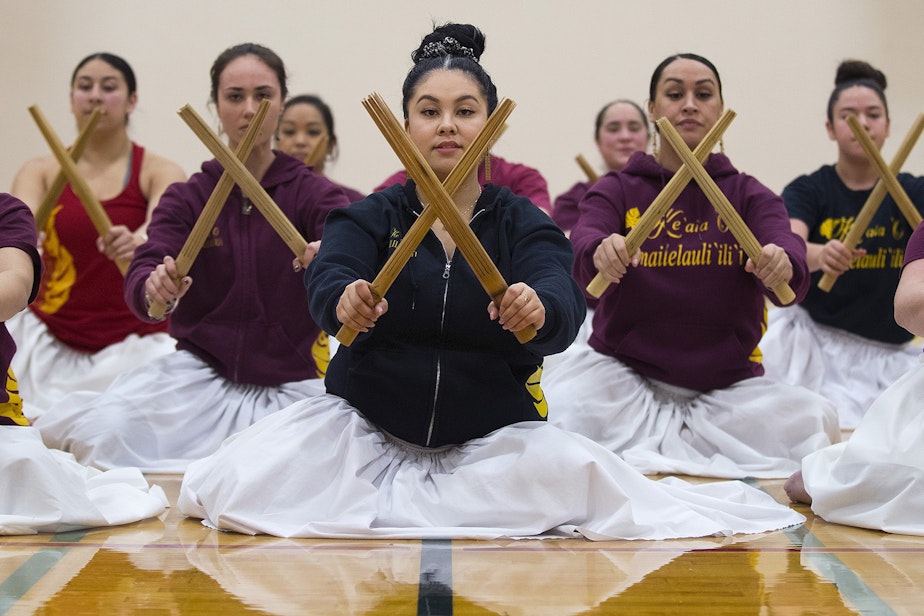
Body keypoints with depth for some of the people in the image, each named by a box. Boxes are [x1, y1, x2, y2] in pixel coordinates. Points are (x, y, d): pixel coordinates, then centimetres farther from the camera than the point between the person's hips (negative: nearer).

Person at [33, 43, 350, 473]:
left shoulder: (314, 194, 3)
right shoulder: (188, 198, 7)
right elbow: (139, 283, -9)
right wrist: (155, 290, -35)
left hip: (290, 385, 1)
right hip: (198, 372, -1)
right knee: (102, 434, -28)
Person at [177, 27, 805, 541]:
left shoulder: (524, 223, 2)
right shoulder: (370, 217, 4)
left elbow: (564, 307, -18)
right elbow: (327, 278, -18)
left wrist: (537, 310, -44)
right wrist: (346, 302, -44)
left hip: (489, 437, 2)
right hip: (366, 423, -1)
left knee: (578, 477, -30)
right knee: (240, 484, -26)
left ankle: (379, 504, -9)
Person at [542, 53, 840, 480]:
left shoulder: (748, 195, 9)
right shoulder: (617, 190, 7)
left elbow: (787, 247, -13)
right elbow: (582, 241, -15)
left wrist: (783, 264, -39)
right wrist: (600, 254, -41)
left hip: (725, 385, 2)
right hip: (625, 372, -2)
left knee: (815, 421, -27)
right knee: (555, 412, -32)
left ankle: (639, 444, -12)